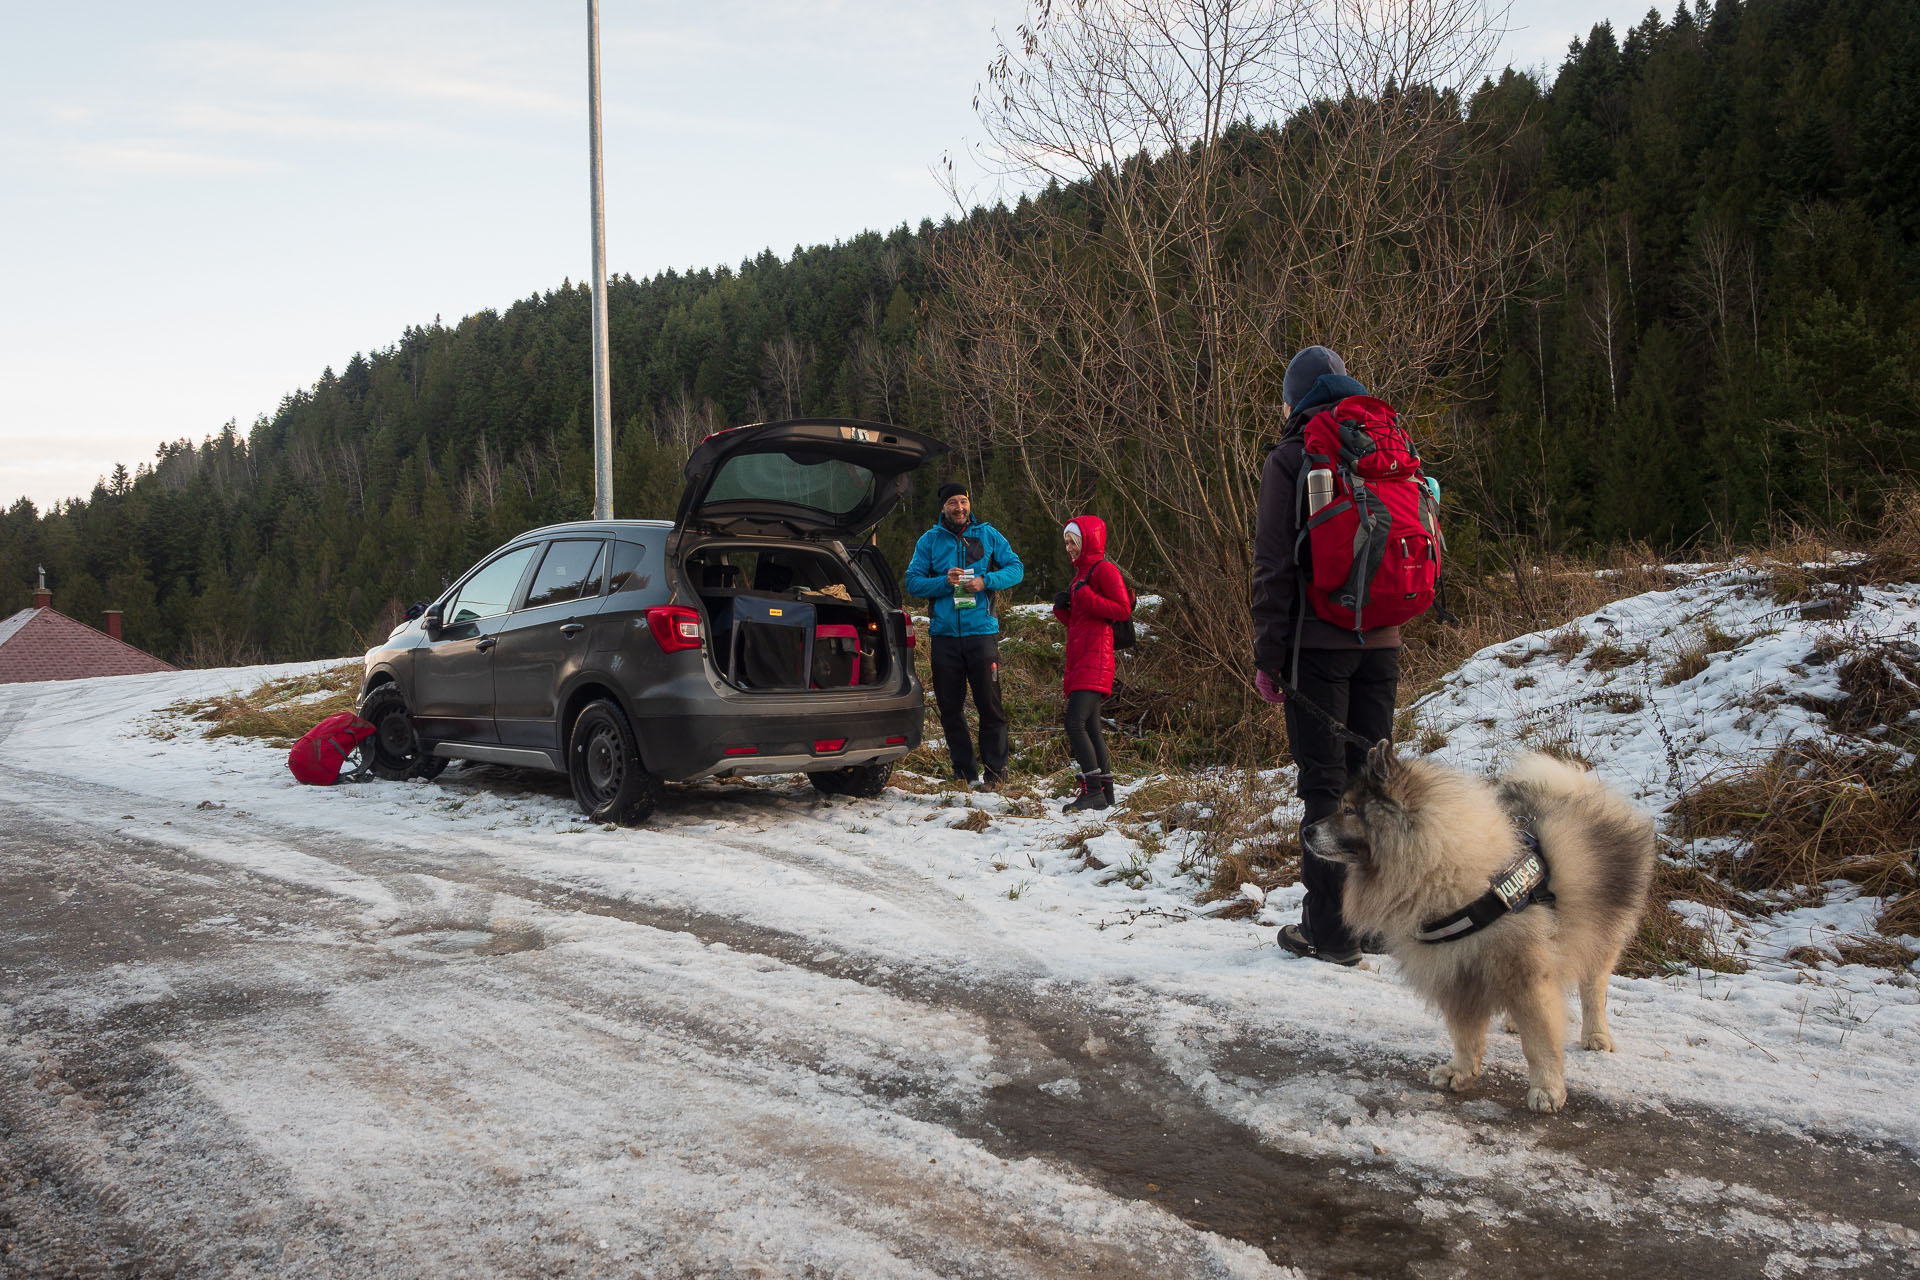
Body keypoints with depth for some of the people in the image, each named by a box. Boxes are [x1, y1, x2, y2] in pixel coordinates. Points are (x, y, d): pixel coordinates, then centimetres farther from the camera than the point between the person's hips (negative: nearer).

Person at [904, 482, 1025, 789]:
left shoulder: (987, 535, 6)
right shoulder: (929, 540, 8)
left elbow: (1016, 568, 4)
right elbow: (912, 581, 3)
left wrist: (986, 581, -12)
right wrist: (944, 582, -13)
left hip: (981, 631, -2)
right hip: (944, 634, 2)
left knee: (989, 704, -4)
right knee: (950, 708, 6)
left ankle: (995, 769, 6)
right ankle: (965, 771, 16)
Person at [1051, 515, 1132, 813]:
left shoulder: (1104, 569, -5)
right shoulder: (1080, 573, 22)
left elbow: (1123, 609, -14)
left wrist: (1086, 597, -17)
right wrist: (1062, 609, 8)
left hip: (1095, 660, -10)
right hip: (1079, 660, 10)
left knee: (1075, 724, -18)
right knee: (1090, 727, 10)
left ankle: (1093, 792, -18)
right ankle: (1106, 791, 15)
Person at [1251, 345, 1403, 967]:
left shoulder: (1291, 458, -5)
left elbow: (1274, 565, -9)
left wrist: (1267, 654, -6)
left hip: (1319, 641, -5)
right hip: (1382, 641, 5)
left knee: (1324, 782, -1)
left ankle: (1330, 928, 1)